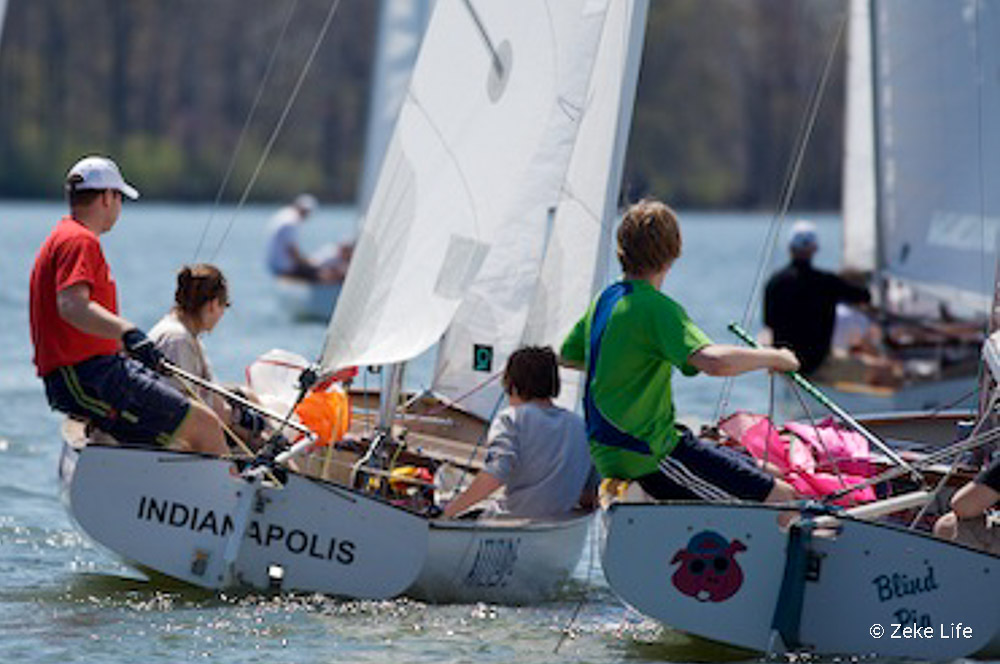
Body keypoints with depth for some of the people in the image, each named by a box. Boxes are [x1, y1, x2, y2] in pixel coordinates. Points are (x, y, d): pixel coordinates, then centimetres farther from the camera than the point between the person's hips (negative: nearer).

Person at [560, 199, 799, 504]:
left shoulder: (603, 301, 9)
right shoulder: (657, 308, -18)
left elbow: (567, 355, 27)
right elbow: (715, 361, -33)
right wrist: (773, 357, -17)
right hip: (647, 460, -10)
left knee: (754, 469, 21)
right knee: (779, 497, -12)